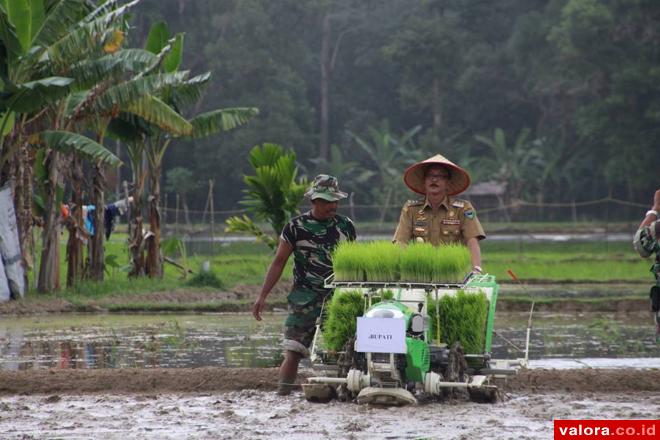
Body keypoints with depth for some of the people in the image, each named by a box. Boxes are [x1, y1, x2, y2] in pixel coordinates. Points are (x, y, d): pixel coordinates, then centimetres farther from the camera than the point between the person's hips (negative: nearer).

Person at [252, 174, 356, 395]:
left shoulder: (345, 226, 9)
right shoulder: (296, 227, 1)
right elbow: (279, 262, 4)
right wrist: (262, 296, -1)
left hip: (338, 297, 2)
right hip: (305, 299, -2)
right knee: (293, 352, -10)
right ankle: (281, 395, -10)